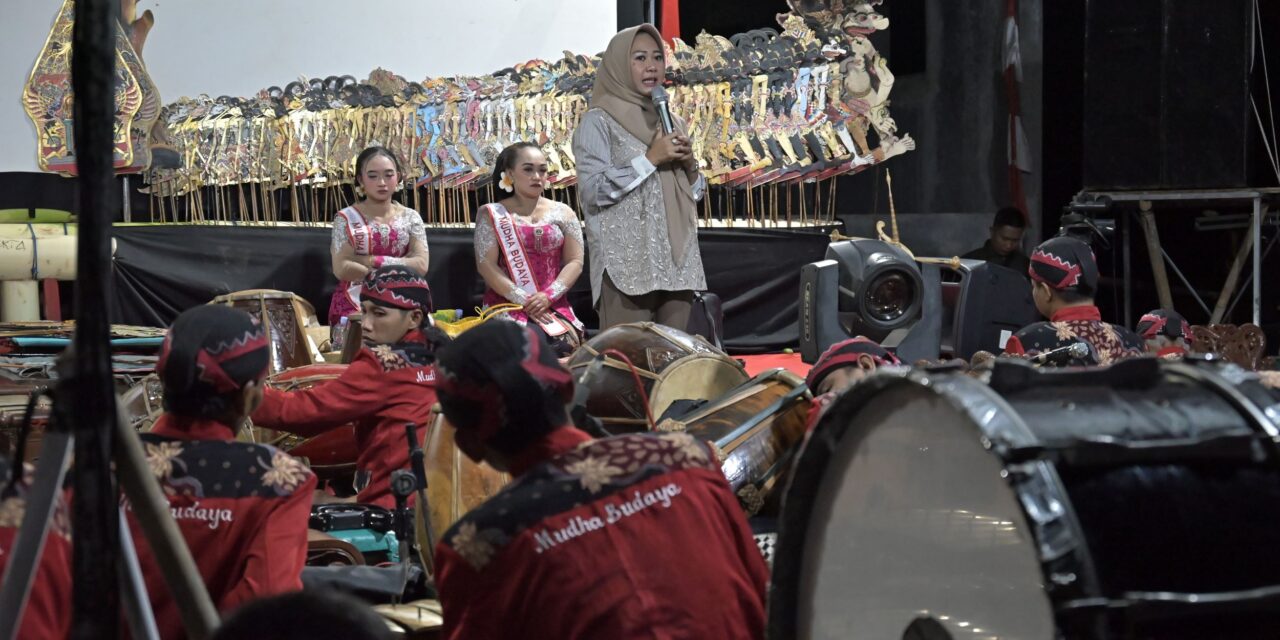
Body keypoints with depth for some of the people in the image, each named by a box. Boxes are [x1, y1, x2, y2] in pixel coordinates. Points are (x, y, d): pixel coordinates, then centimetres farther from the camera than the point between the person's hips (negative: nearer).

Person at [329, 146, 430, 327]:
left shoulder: (410, 217, 8)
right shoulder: (346, 218, 2)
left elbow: (421, 265, -5)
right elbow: (342, 268, -9)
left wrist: (370, 261, -10)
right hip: (354, 304, -2)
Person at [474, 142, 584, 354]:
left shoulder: (562, 213, 12)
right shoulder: (492, 214, 5)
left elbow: (575, 262, 6)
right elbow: (486, 265, -4)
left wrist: (548, 296, -11)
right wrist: (524, 301, -14)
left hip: (554, 306, 2)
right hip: (506, 305, -2)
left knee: (566, 345, -28)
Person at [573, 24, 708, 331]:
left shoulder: (671, 121, 18)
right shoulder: (599, 121, -1)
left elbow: (694, 194, 21)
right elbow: (592, 190, -11)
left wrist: (689, 165, 0)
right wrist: (650, 159, -13)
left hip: (677, 263, 6)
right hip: (627, 266, -6)